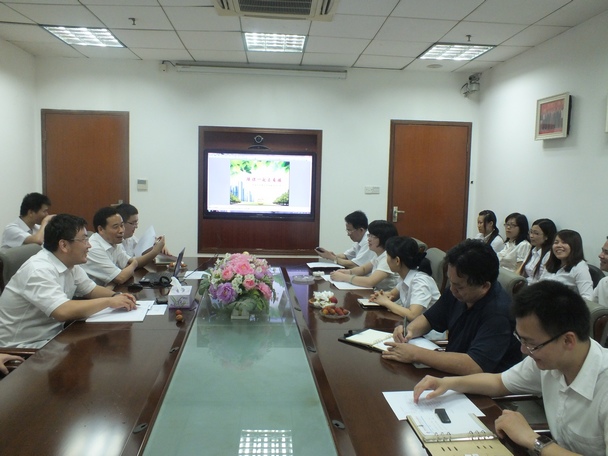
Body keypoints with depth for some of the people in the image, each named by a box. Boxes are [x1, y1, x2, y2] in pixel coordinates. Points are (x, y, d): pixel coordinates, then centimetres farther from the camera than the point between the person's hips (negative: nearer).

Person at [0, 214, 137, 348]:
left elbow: (91, 290, 14)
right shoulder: (38, 270, -25)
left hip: (52, 336, 8)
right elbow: (63, 312, -37)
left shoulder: (70, 264, 1)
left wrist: (115, 296, -7)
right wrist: (109, 301, -26)